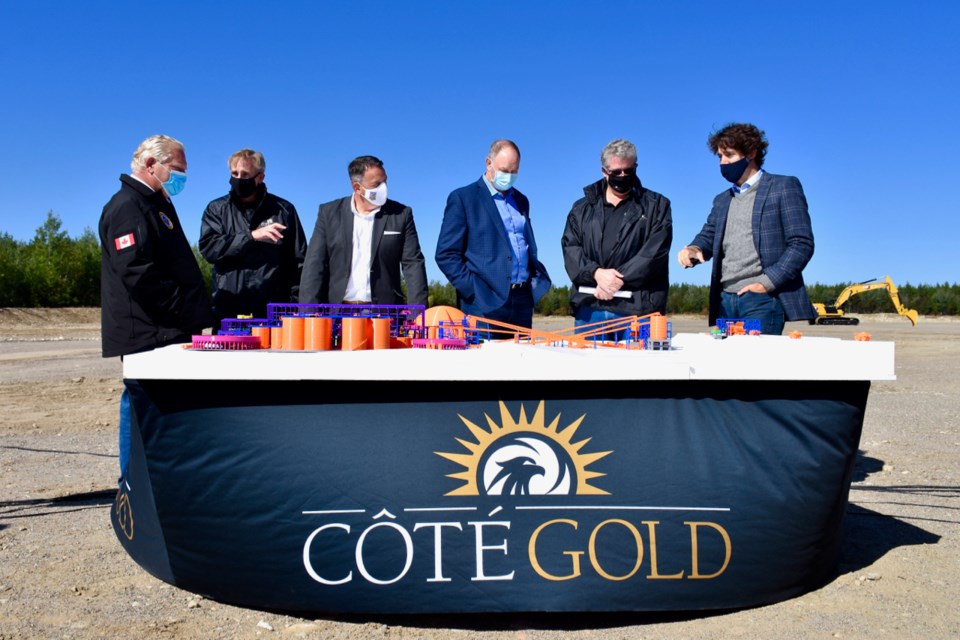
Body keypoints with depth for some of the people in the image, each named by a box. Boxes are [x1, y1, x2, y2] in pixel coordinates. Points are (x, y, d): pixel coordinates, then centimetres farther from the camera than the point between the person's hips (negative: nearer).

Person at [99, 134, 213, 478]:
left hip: (168, 333, 10)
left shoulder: (157, 204, 21)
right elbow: (137, 273, -23)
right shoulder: (128, 207, -12)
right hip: (147, 334, -10)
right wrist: (183, 311, -18)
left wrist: (193, 316, 16)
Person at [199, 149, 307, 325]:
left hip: (273, 312, 0)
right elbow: (208, 248, -4)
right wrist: (252, 236, -12)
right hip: (228, 312, 1)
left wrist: (296, 305, 0)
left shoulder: (283, 210, 10)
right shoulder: (217, 209, 12)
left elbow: (299, 262, 9)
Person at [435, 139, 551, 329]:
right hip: (485, 303, -6)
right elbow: (446, 254, -5)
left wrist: (538, 278, 5)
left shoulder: (521, 200, 19)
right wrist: (473, 290, -13)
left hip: (522, 302, 6)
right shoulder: (463, 198, 0)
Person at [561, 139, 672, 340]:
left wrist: (618, 280, -12)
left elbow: (655, 251, -3)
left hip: (637, 306, -2)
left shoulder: (656, 205, 10)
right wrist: (596, 272, -13)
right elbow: (570, 248, 6)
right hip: (589, 306, 2)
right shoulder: (582, 208, 17)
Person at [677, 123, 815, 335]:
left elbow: (802, 244, -4)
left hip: (761, 300, -6)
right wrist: (693, 249, -8)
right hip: (724, 300, 6)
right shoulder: (722, 200, 22)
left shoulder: (783, 187, 2)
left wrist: (767, 282, -13)